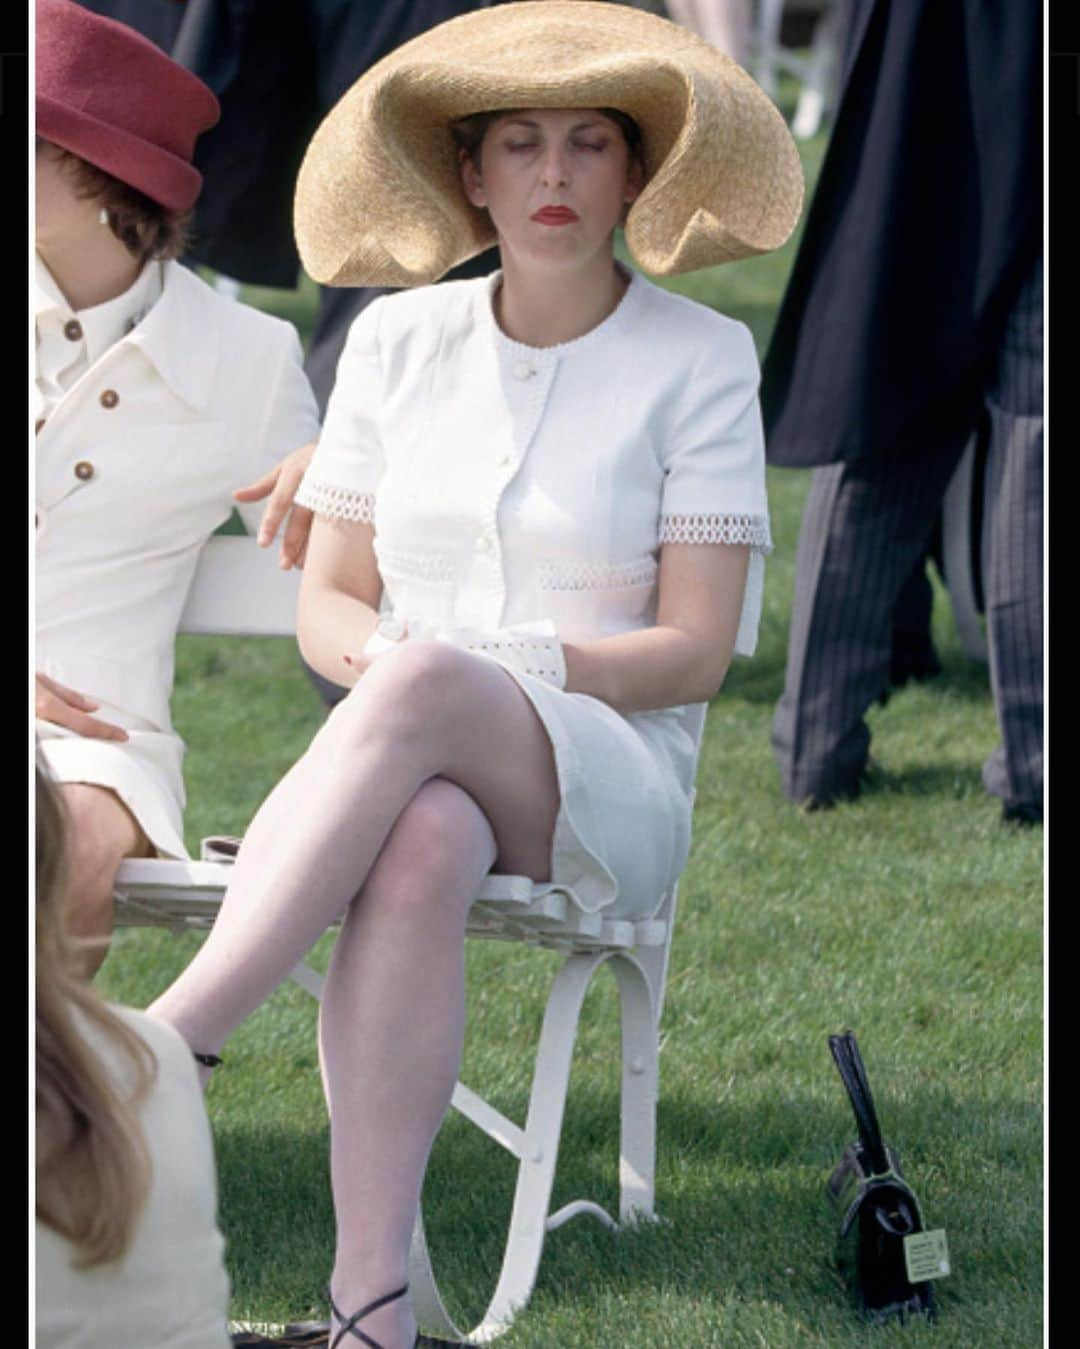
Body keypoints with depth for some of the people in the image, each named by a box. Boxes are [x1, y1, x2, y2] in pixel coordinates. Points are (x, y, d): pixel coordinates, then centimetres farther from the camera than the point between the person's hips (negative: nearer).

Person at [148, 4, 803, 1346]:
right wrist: (370, 650, -11)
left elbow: (695, 651, -3)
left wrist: (493, 667, -16)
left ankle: (167, 1041, -49)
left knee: (422, 690, -38)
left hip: (609, 792, -2)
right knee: (419, 841, -39)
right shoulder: (399, 340, 13)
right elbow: (326, 605, 14)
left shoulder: (696, 356, 2)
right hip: (408, 769, 2)